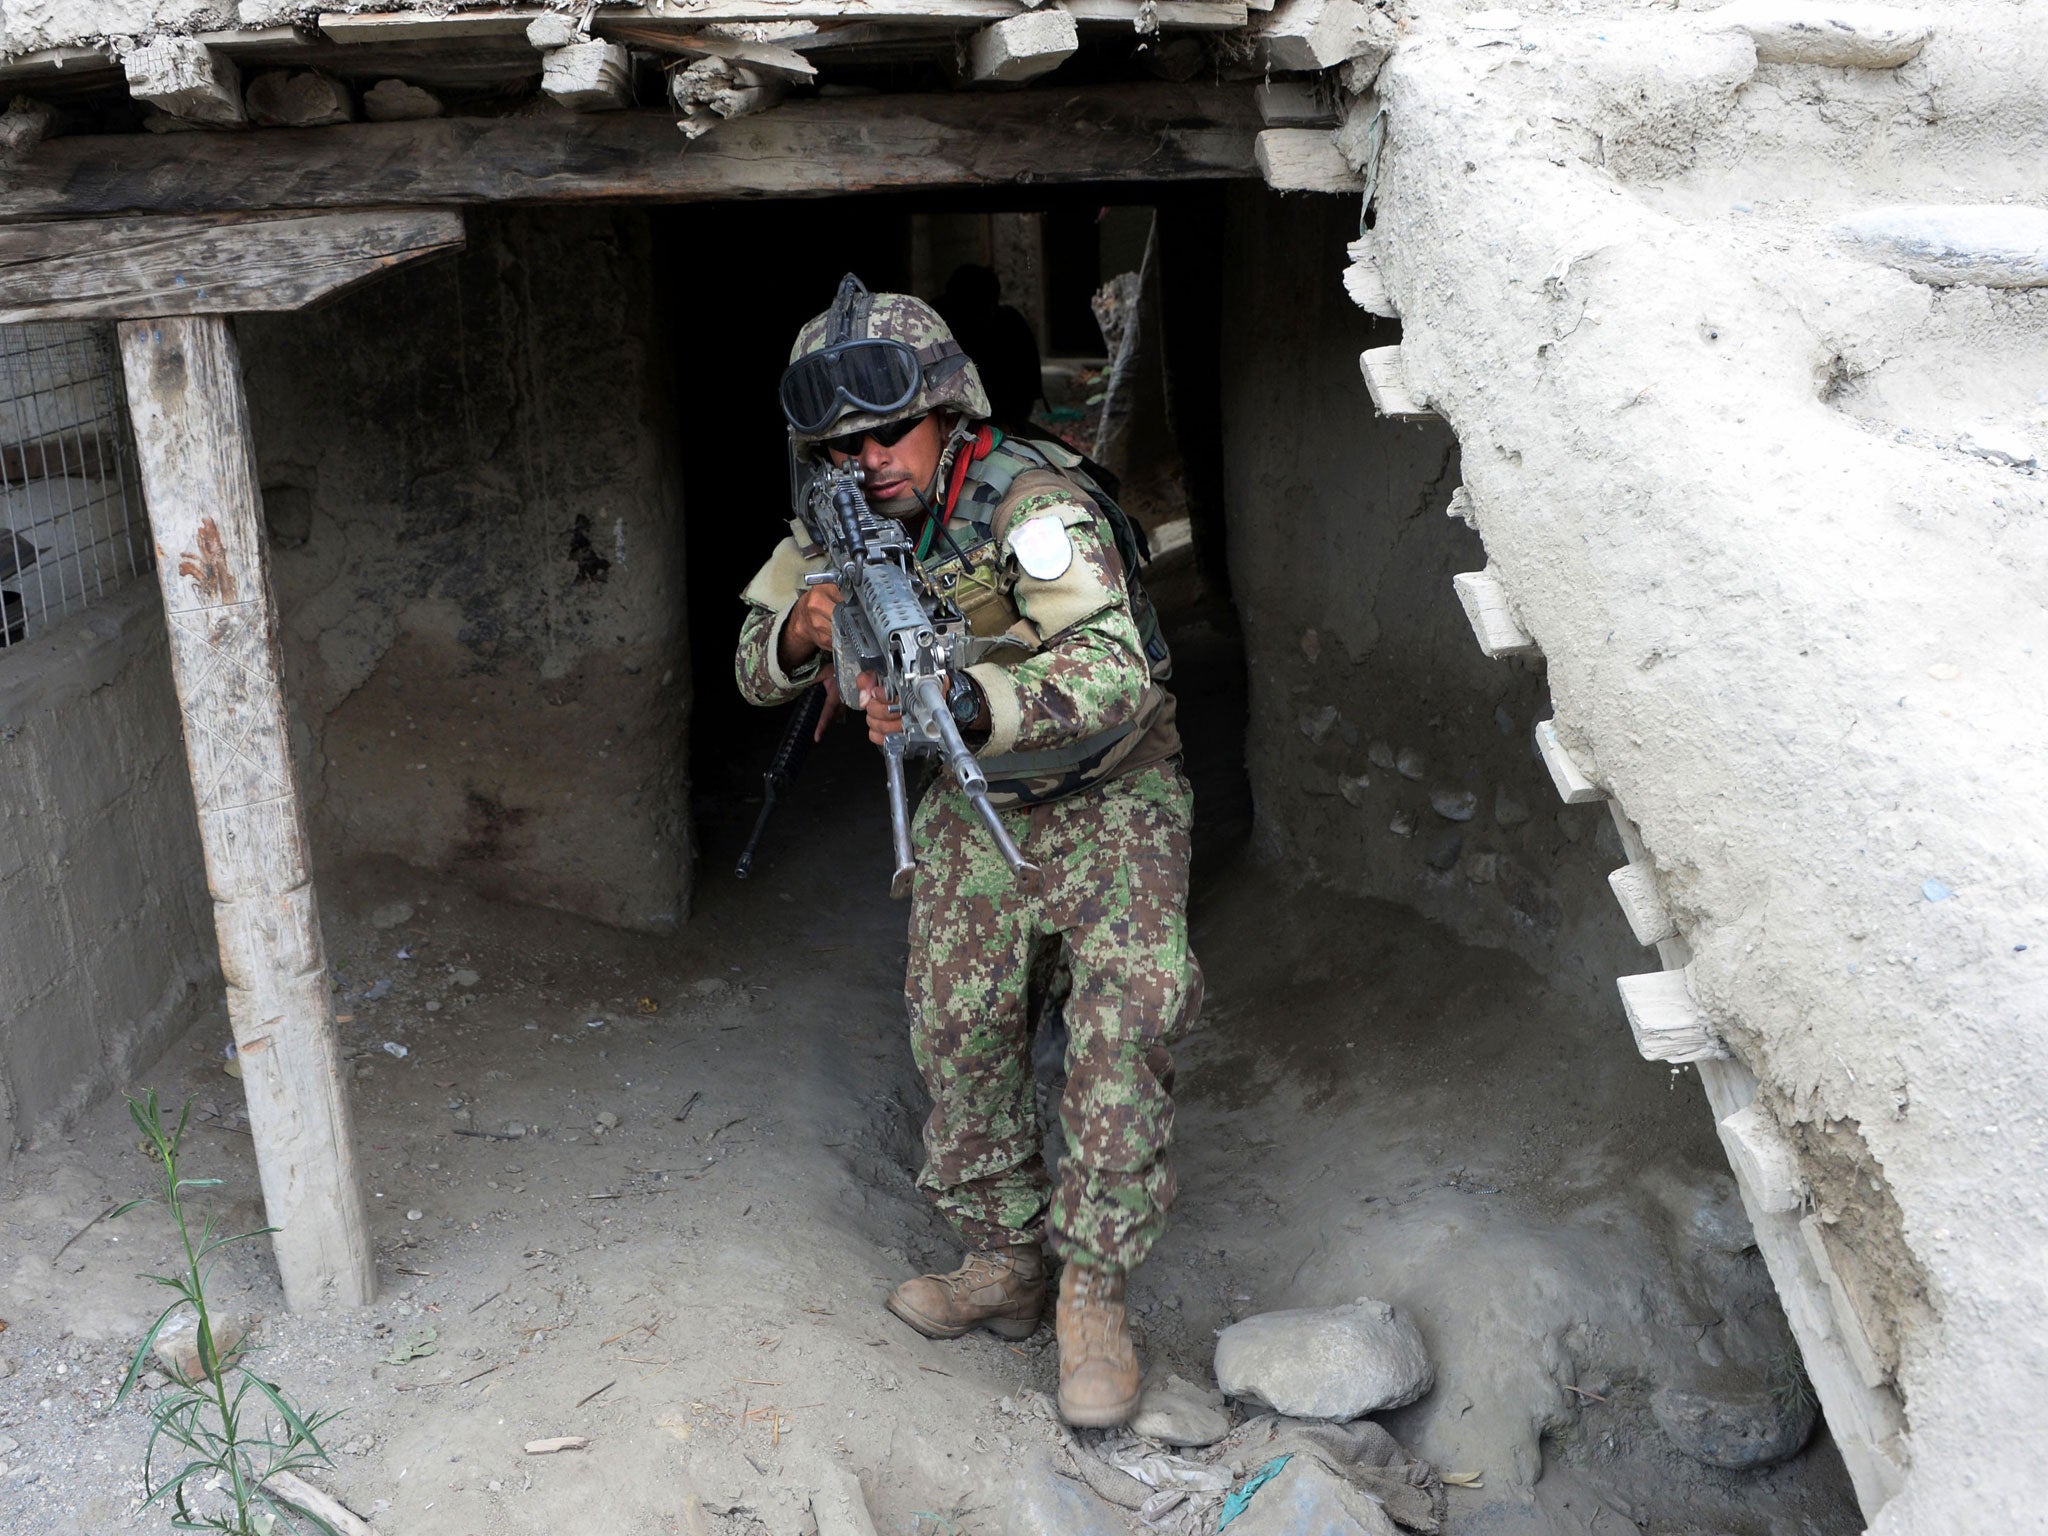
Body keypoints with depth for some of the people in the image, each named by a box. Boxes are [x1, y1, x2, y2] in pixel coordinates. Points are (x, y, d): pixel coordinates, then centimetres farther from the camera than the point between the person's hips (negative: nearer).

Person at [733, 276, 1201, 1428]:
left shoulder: (1032, 505, -28)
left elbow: (1118, 672, -42)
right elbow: (755, 672, -2)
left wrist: (968, 701, -59)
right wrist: (801, 631, -27)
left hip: (1109, 795, -5)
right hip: (976, 811, 6)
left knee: (1127, 1022, -19)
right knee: (959, 1031, 3)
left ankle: (1094, 1294, -6)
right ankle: (1003, 1265, 20)